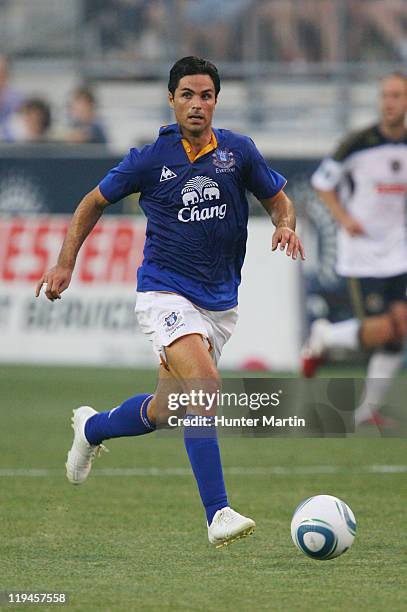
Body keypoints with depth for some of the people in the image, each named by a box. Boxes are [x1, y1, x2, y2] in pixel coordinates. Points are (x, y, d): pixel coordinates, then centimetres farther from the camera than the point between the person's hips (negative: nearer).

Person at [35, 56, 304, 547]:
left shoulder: (238, 151, 0)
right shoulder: (151, 158, -6)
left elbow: (278, 199, 13)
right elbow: (94, 202, 9)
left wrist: (286, 226, -10)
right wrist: (65, 264, 3)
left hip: (220, 301, 4)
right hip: (164, 293, -4)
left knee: (161, 413, 12)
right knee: (204, 383, -27)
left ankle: (92, 428, 45)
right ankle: (218, 515, -29)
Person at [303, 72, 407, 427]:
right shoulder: (358, 144, -11)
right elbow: (323, 182, 2)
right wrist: (344, 218, -12)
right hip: (363, 254, -4)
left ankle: (370, 408, 9)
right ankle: (324, 337, 19)